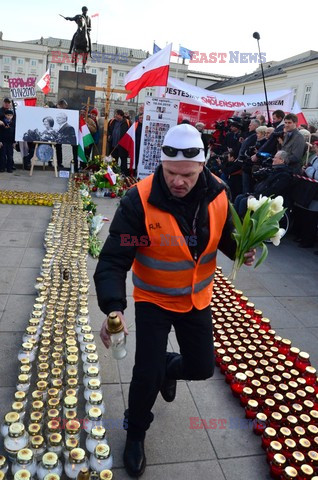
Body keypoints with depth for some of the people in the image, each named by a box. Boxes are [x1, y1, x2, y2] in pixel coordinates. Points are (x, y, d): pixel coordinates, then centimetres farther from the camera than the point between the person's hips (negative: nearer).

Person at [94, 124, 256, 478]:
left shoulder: (218, 194, -14)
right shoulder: (139, 200, -27)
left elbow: (226, 235, 3)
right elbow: (113, 259, -27)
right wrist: (114, 307, -40)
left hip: (197, 299, 4)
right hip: (153, 300, -3)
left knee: (202, 368, 14)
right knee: (147, 374, -2)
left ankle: (168, 367, 51)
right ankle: (135, 433, 32)